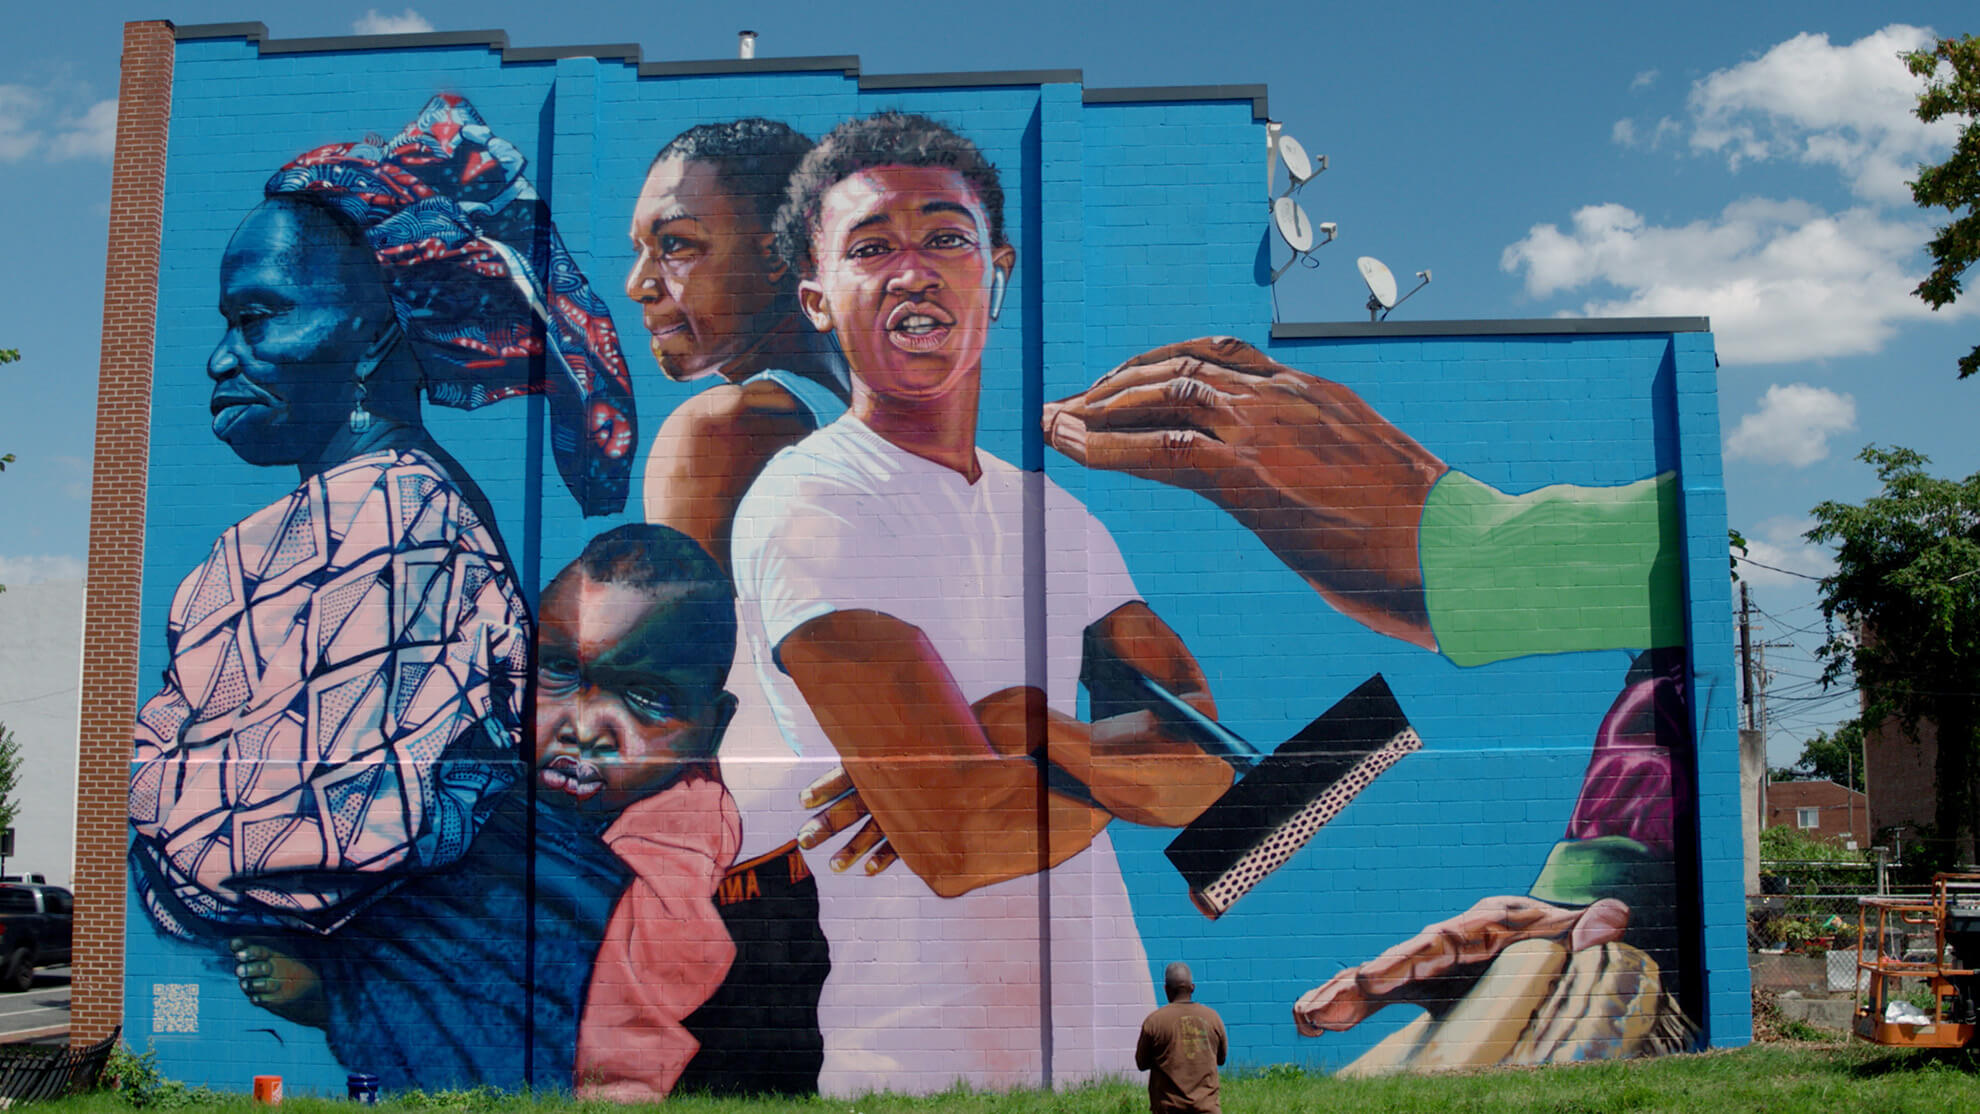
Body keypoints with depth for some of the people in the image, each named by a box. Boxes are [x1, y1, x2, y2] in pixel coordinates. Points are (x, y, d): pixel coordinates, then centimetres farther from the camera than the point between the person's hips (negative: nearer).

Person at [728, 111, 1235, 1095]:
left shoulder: (1057, 514, 8)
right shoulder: (807, 506, -16)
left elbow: (1208, 755, 0)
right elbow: (958, 841, -24)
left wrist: (1032, 729, -18)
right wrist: (1129, 770, -6)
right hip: (920, 1064, -6)